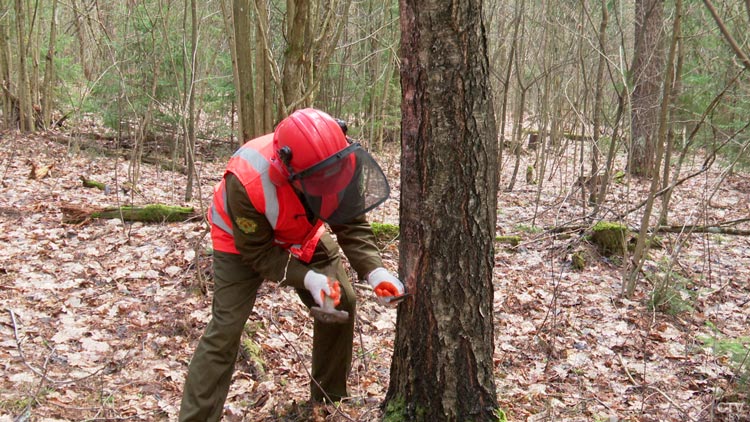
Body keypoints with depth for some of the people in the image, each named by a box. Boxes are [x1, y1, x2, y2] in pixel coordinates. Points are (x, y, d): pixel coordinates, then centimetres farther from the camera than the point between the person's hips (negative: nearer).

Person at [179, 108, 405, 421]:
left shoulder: (337, 162, -30)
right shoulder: (247, 181, -42)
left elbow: (352, 223, -19)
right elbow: (258, 253, -29)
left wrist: (374, 271, -34)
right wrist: (308, 279, -40)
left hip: (301, 236, 5)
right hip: (243, 242, -5)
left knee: (342, 301, 2)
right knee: (226, 328, -16)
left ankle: (330, 397, 21)